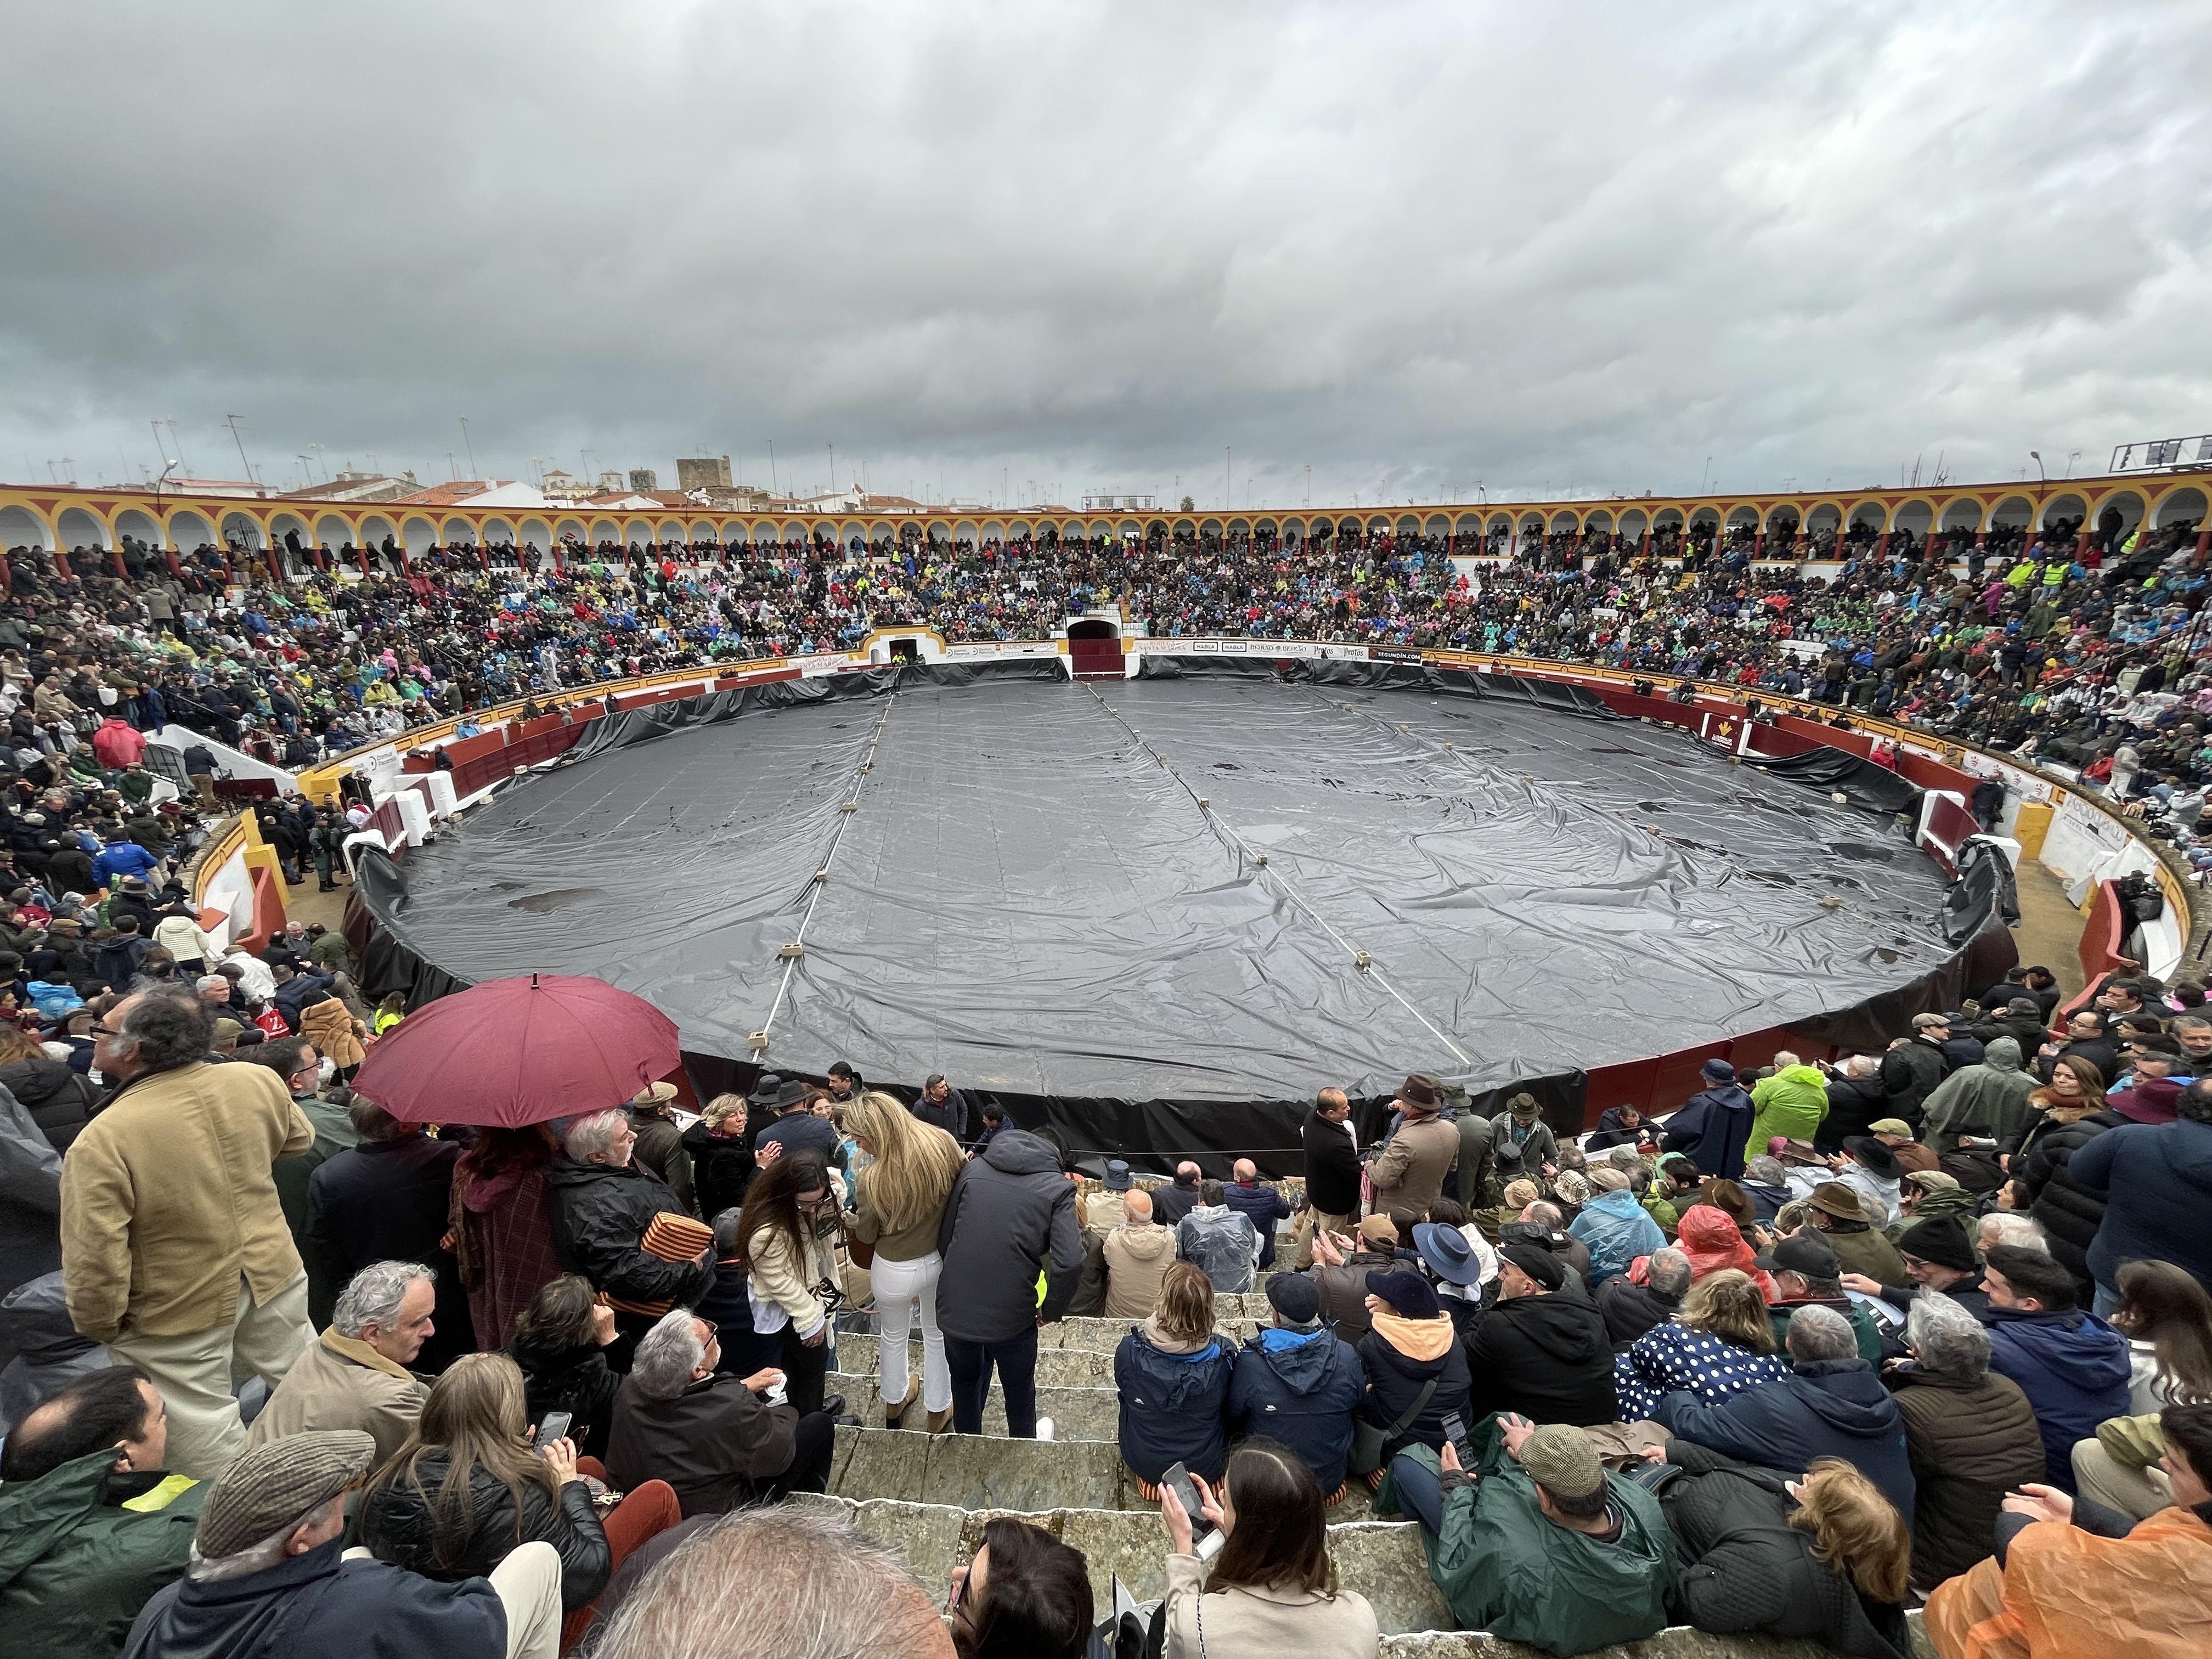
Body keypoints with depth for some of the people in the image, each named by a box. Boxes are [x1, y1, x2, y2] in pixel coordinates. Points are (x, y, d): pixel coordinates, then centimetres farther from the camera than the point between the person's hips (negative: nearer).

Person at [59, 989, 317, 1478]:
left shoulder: (100, 1141, -28)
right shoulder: (258, 1082, -13)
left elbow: (94, 1260, -24)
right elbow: (298, 1138, 8)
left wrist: (99, 1326, -6)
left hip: (178, 1311, -5)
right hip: (273, 1273, 5)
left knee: (212, 1454, 14)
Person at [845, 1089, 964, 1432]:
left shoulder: (871, 1181, -31)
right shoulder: (943, 1144, -24)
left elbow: (866, 1235, -12)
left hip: (895, 1272, -2)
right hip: (941, 1260, 2)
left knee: (893, 1335, 29)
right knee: (938, 1335, 27)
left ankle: (894, 1403, 55)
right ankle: (938, 1413, 48)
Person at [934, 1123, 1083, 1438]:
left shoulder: (973, 1168, 2)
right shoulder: (1057, 1187, -7)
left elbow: (944, 1238, 4)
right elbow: (1070, 1263, -19)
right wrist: (1050, 1311, -2)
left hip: (954, 1306, 3)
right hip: (1011, 1315, -3)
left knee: (965, 1381, 32)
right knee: (1019, 1391, 28)